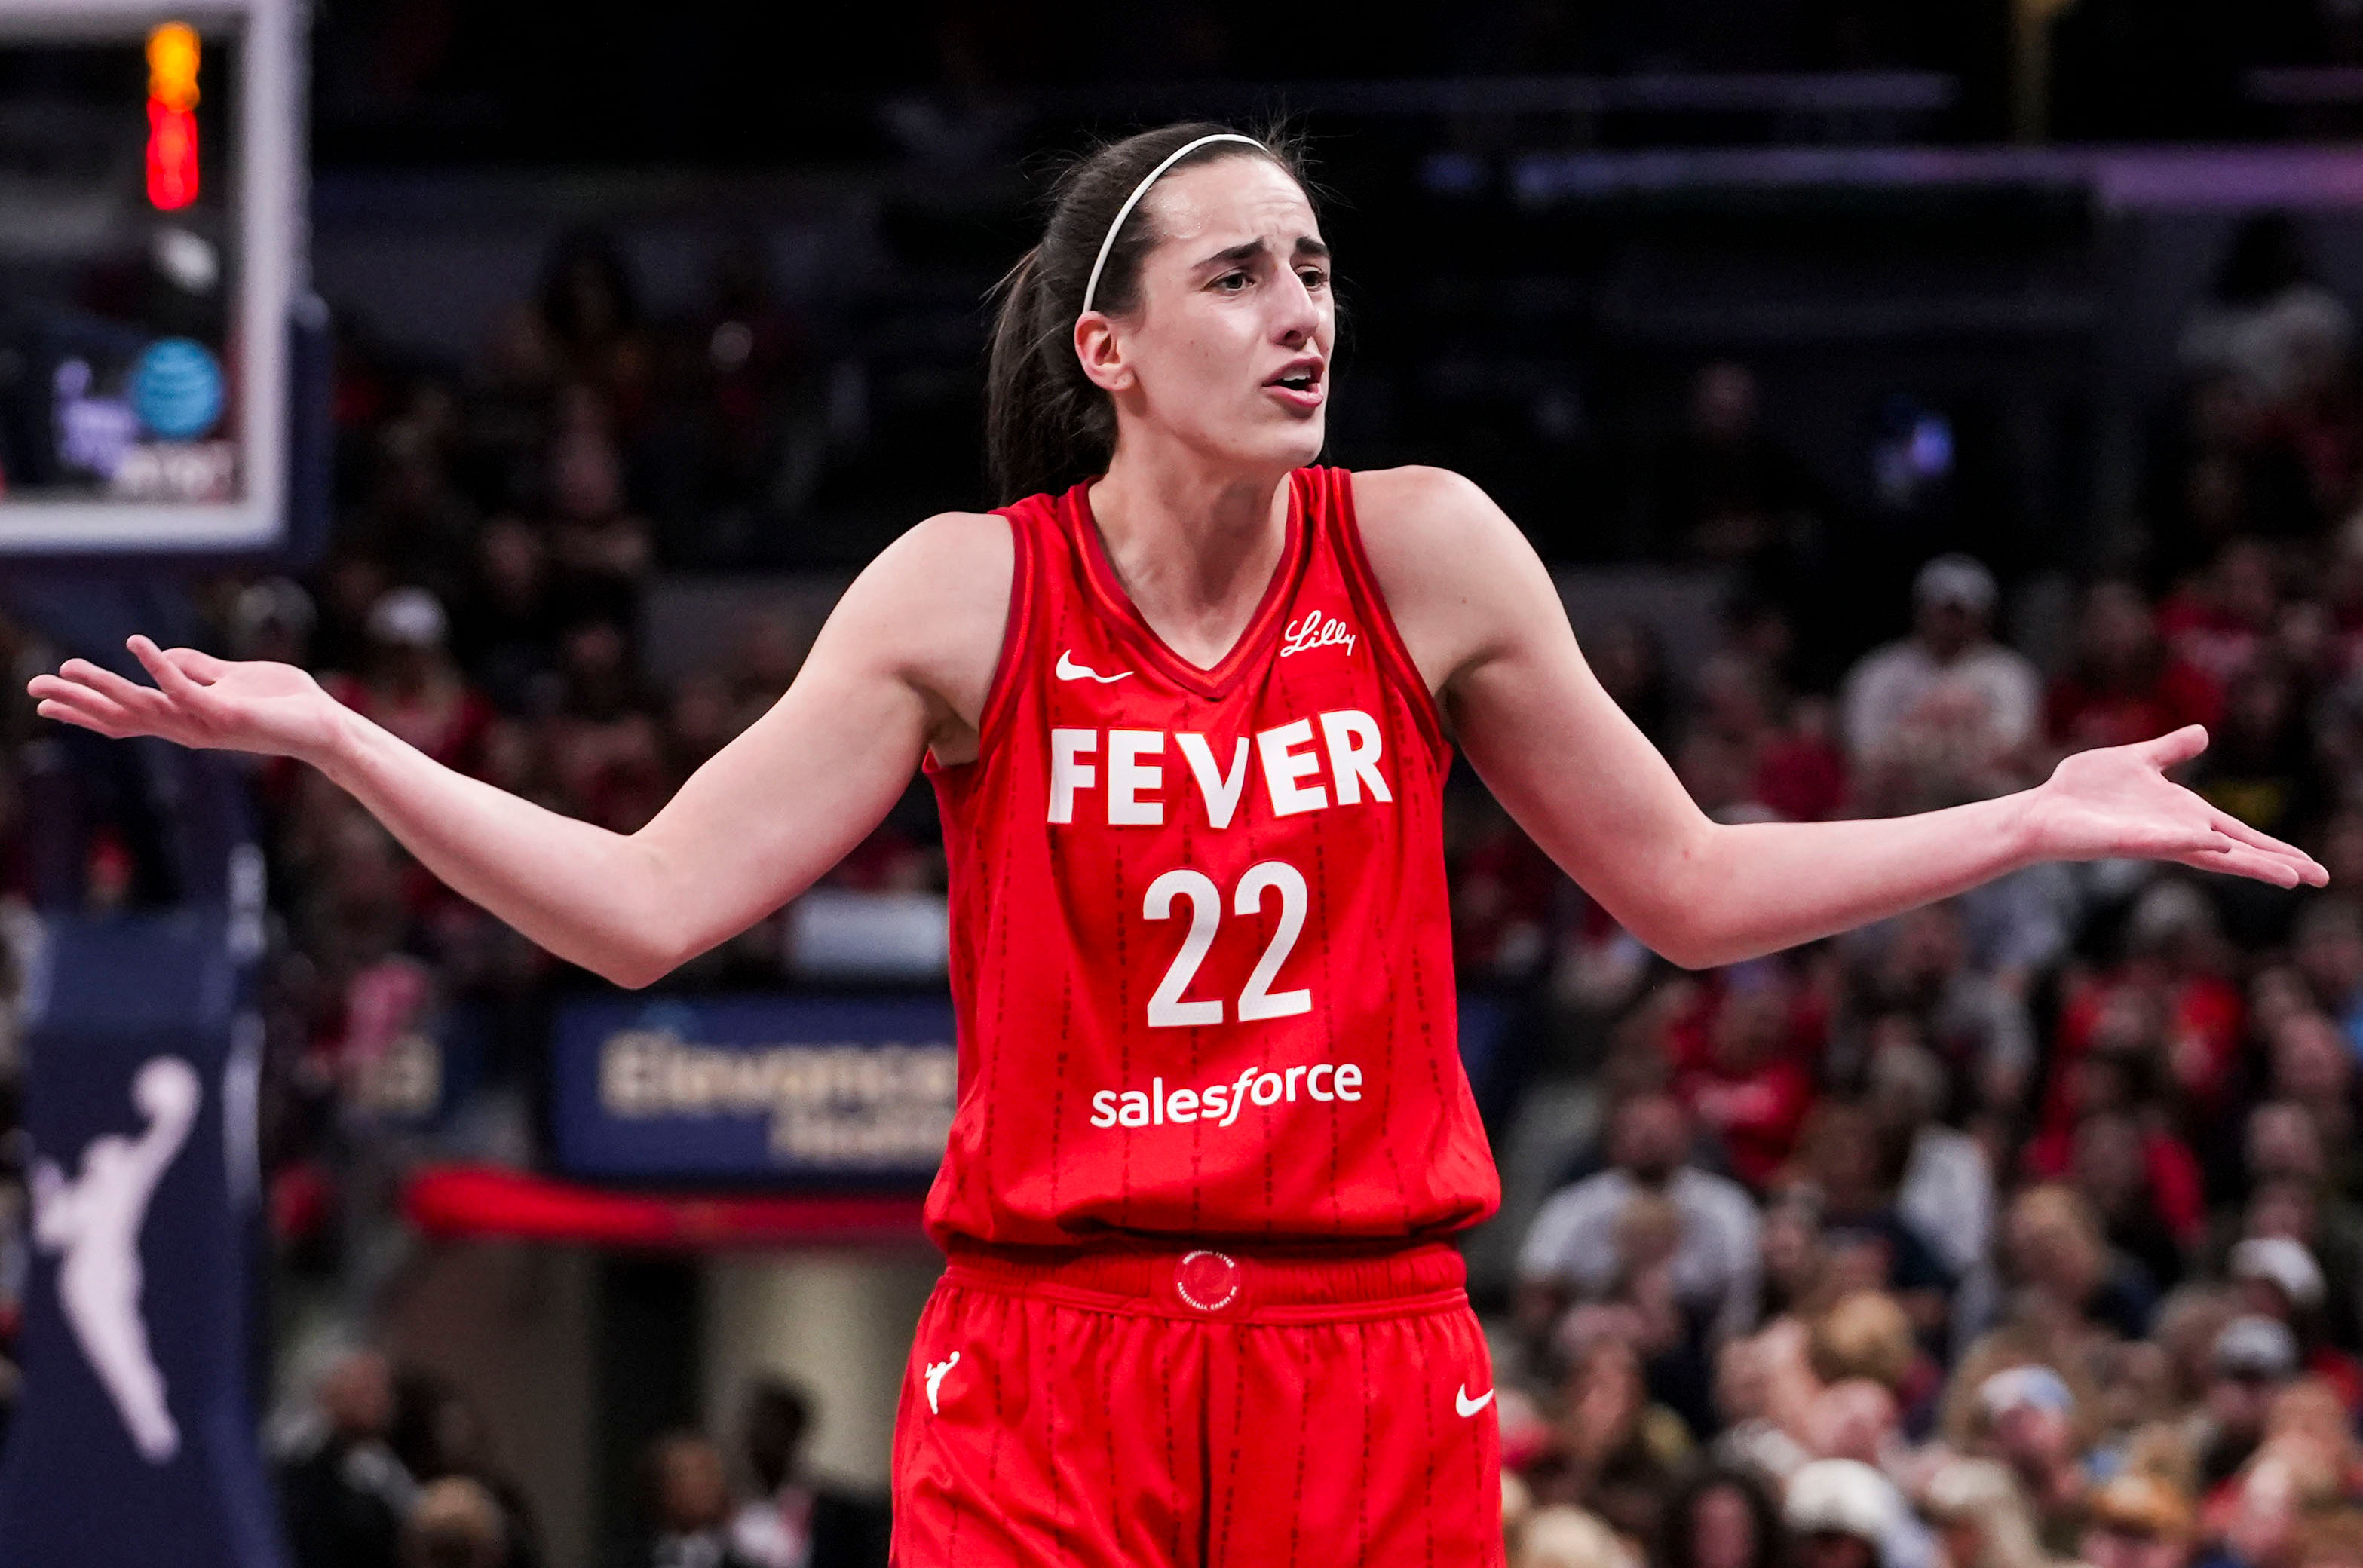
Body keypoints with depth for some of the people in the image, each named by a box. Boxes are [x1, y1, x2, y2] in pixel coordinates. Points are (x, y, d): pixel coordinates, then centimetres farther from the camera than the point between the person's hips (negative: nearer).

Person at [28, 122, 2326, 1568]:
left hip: (1370, 1371, 1)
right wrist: (327, 739, -9)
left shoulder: (1423, 553, 4)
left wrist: (2044, 820, 10)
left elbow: (1690, 892, 13)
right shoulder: (970, 594, -1)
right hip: (1042, 1368, -1)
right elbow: (646, 907, -2)